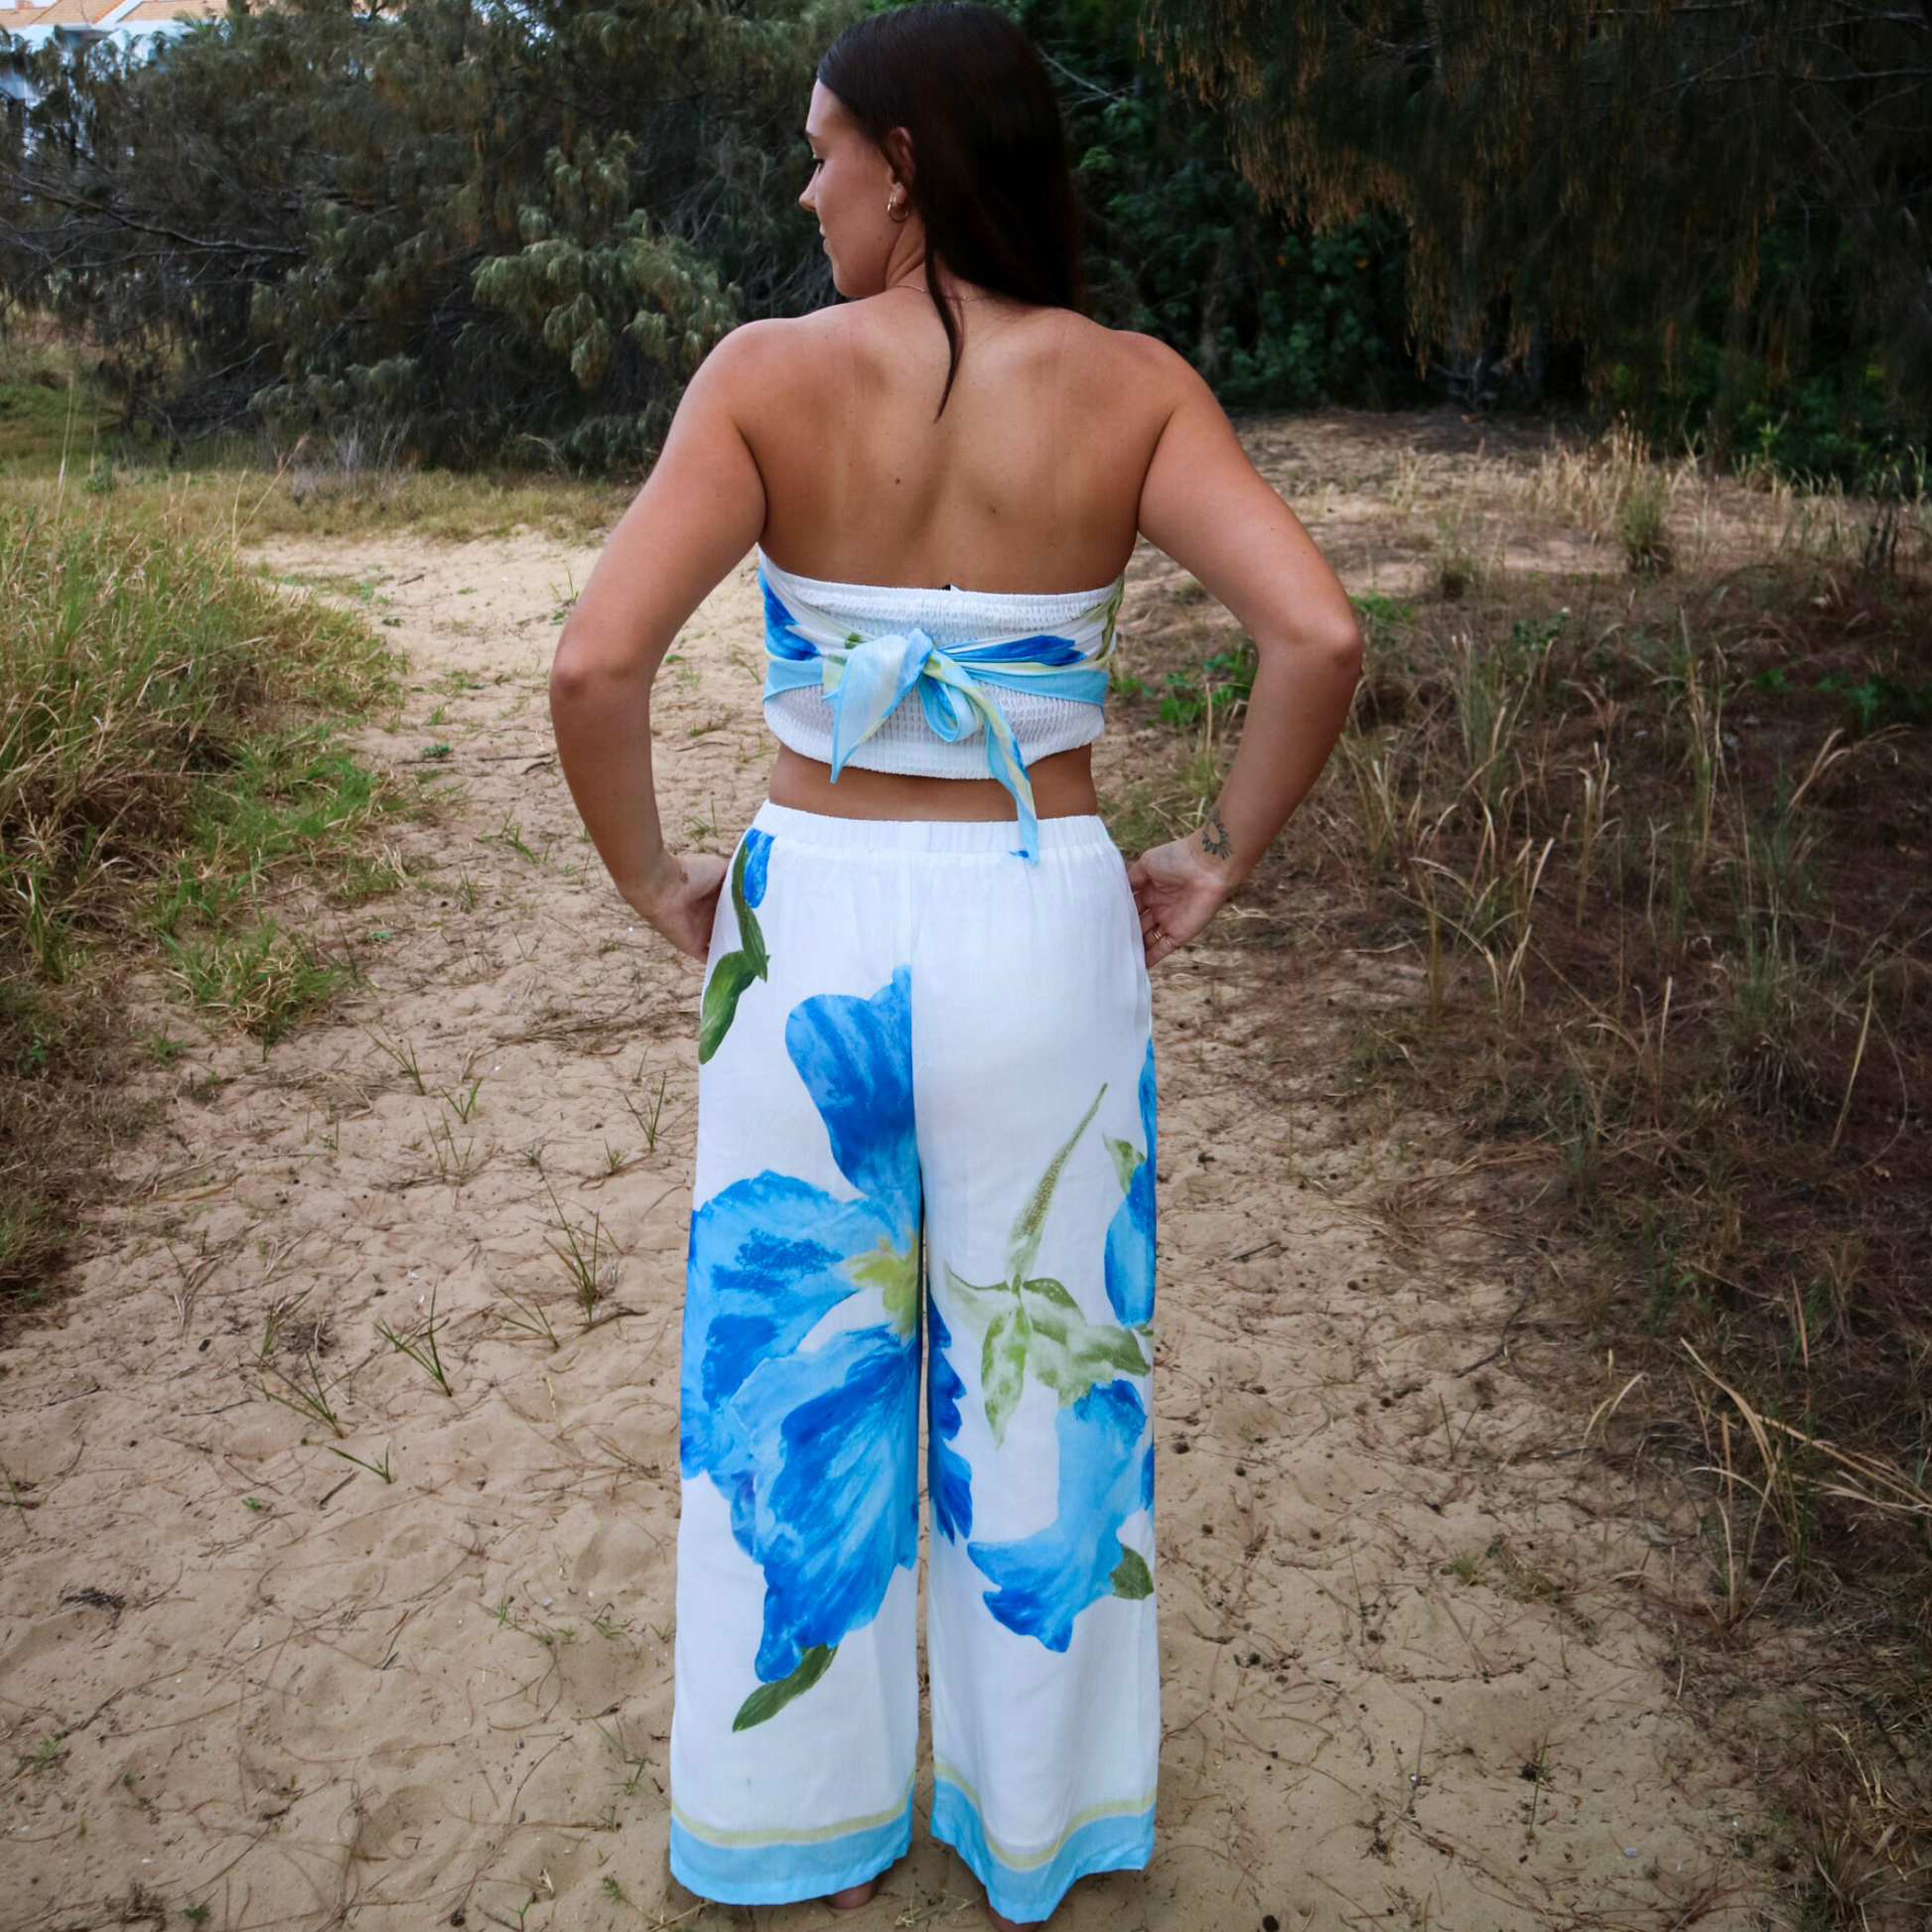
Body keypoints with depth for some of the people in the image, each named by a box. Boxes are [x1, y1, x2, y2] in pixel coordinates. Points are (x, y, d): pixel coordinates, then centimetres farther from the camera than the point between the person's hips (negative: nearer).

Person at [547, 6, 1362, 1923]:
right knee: (1039, 1381, 18)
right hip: (1045, 930, 1)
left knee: (800, 1379, 18)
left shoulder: (767, 375, -8)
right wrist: (1218, 860, -2)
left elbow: (592, 667, -17)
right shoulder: (1131, 388, -5)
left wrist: (651, 882, -1)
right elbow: (1320, 638, -17)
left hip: (809, 923, 0)